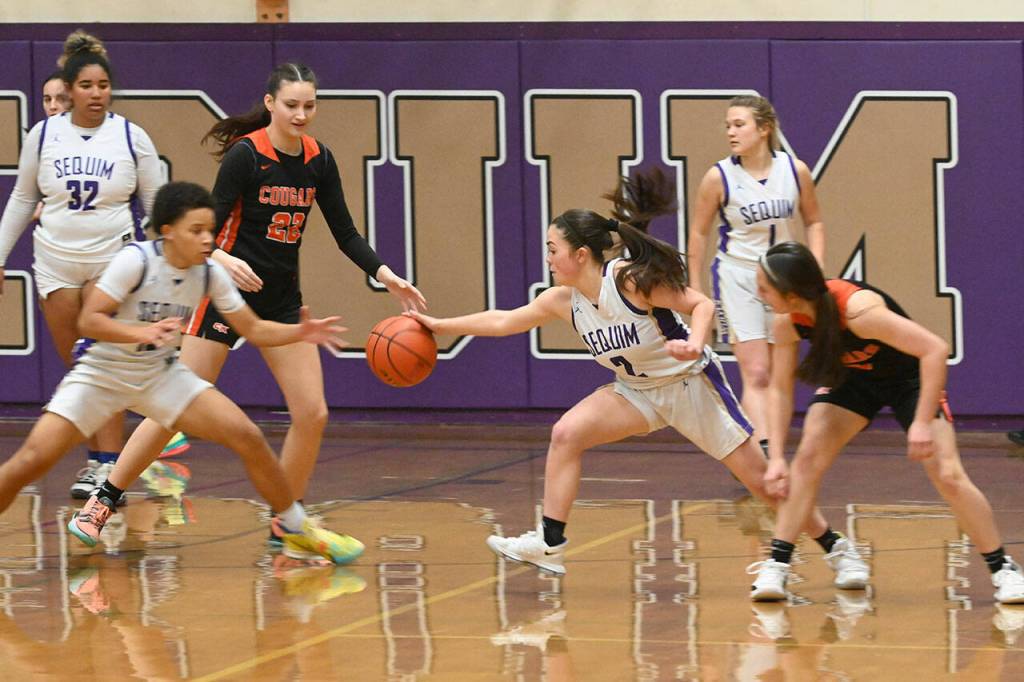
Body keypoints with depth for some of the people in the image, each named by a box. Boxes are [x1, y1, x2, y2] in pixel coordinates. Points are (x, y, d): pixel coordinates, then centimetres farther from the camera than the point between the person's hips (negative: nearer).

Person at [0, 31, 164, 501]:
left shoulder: (131, 138, -3)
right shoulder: (43, 135, 2)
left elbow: (156, 204, 3)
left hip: (112, 262, -3)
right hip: (55, 263, 3)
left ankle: (108, 467, -11)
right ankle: (97, 459, 16)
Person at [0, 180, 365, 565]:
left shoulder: (210, 275, -8)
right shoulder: (137, 261, -23)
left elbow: (253, 329, 0)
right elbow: (89, 320, -25)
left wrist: (300, 332, -19)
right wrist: (142, 333, -41)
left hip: (159, 375, 4)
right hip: (101, 374, -4)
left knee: (247, 437, -9)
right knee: (31, 462, -21)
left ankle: (298, 532, 8)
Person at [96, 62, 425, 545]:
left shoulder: (318, 160, 3)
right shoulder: (245, 154, -14)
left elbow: (345, 232, 8)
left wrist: (384, 274, -6)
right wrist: (221, 259, -37)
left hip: (281, 300, 6)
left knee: (312, 413, -3)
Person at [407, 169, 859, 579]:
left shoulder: (632, 281, -25)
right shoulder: (564, 300, -6)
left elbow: (701, 304, -22)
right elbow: (504, 321, 4)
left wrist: (694, 344, -41)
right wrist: (441, 326, 4)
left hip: (690, 383, -6)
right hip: (639, 391, 6)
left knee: (757, 476, -5)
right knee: (567, 433, -13)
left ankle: (836, 548, 8)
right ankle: (550, 546, -10)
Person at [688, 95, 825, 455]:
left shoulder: (795, 170, -5)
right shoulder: (719, 176, -10)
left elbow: (814, 222, 9)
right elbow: (699, 233, 1)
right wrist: (694, 290, 3)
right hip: (737, 276, -3)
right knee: (756, 374, -14)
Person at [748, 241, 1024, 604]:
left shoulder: (858, 309, -41)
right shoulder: (788, 322, -22)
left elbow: (936, 349, -39)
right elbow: (780, 388, -9)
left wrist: (923, 423, -39)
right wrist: (776, 457, -17)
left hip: (909, 376, -5)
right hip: (853, 378, 5)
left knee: (948, 476, -12)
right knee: (808, 457, -14)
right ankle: (776, 567, -8)